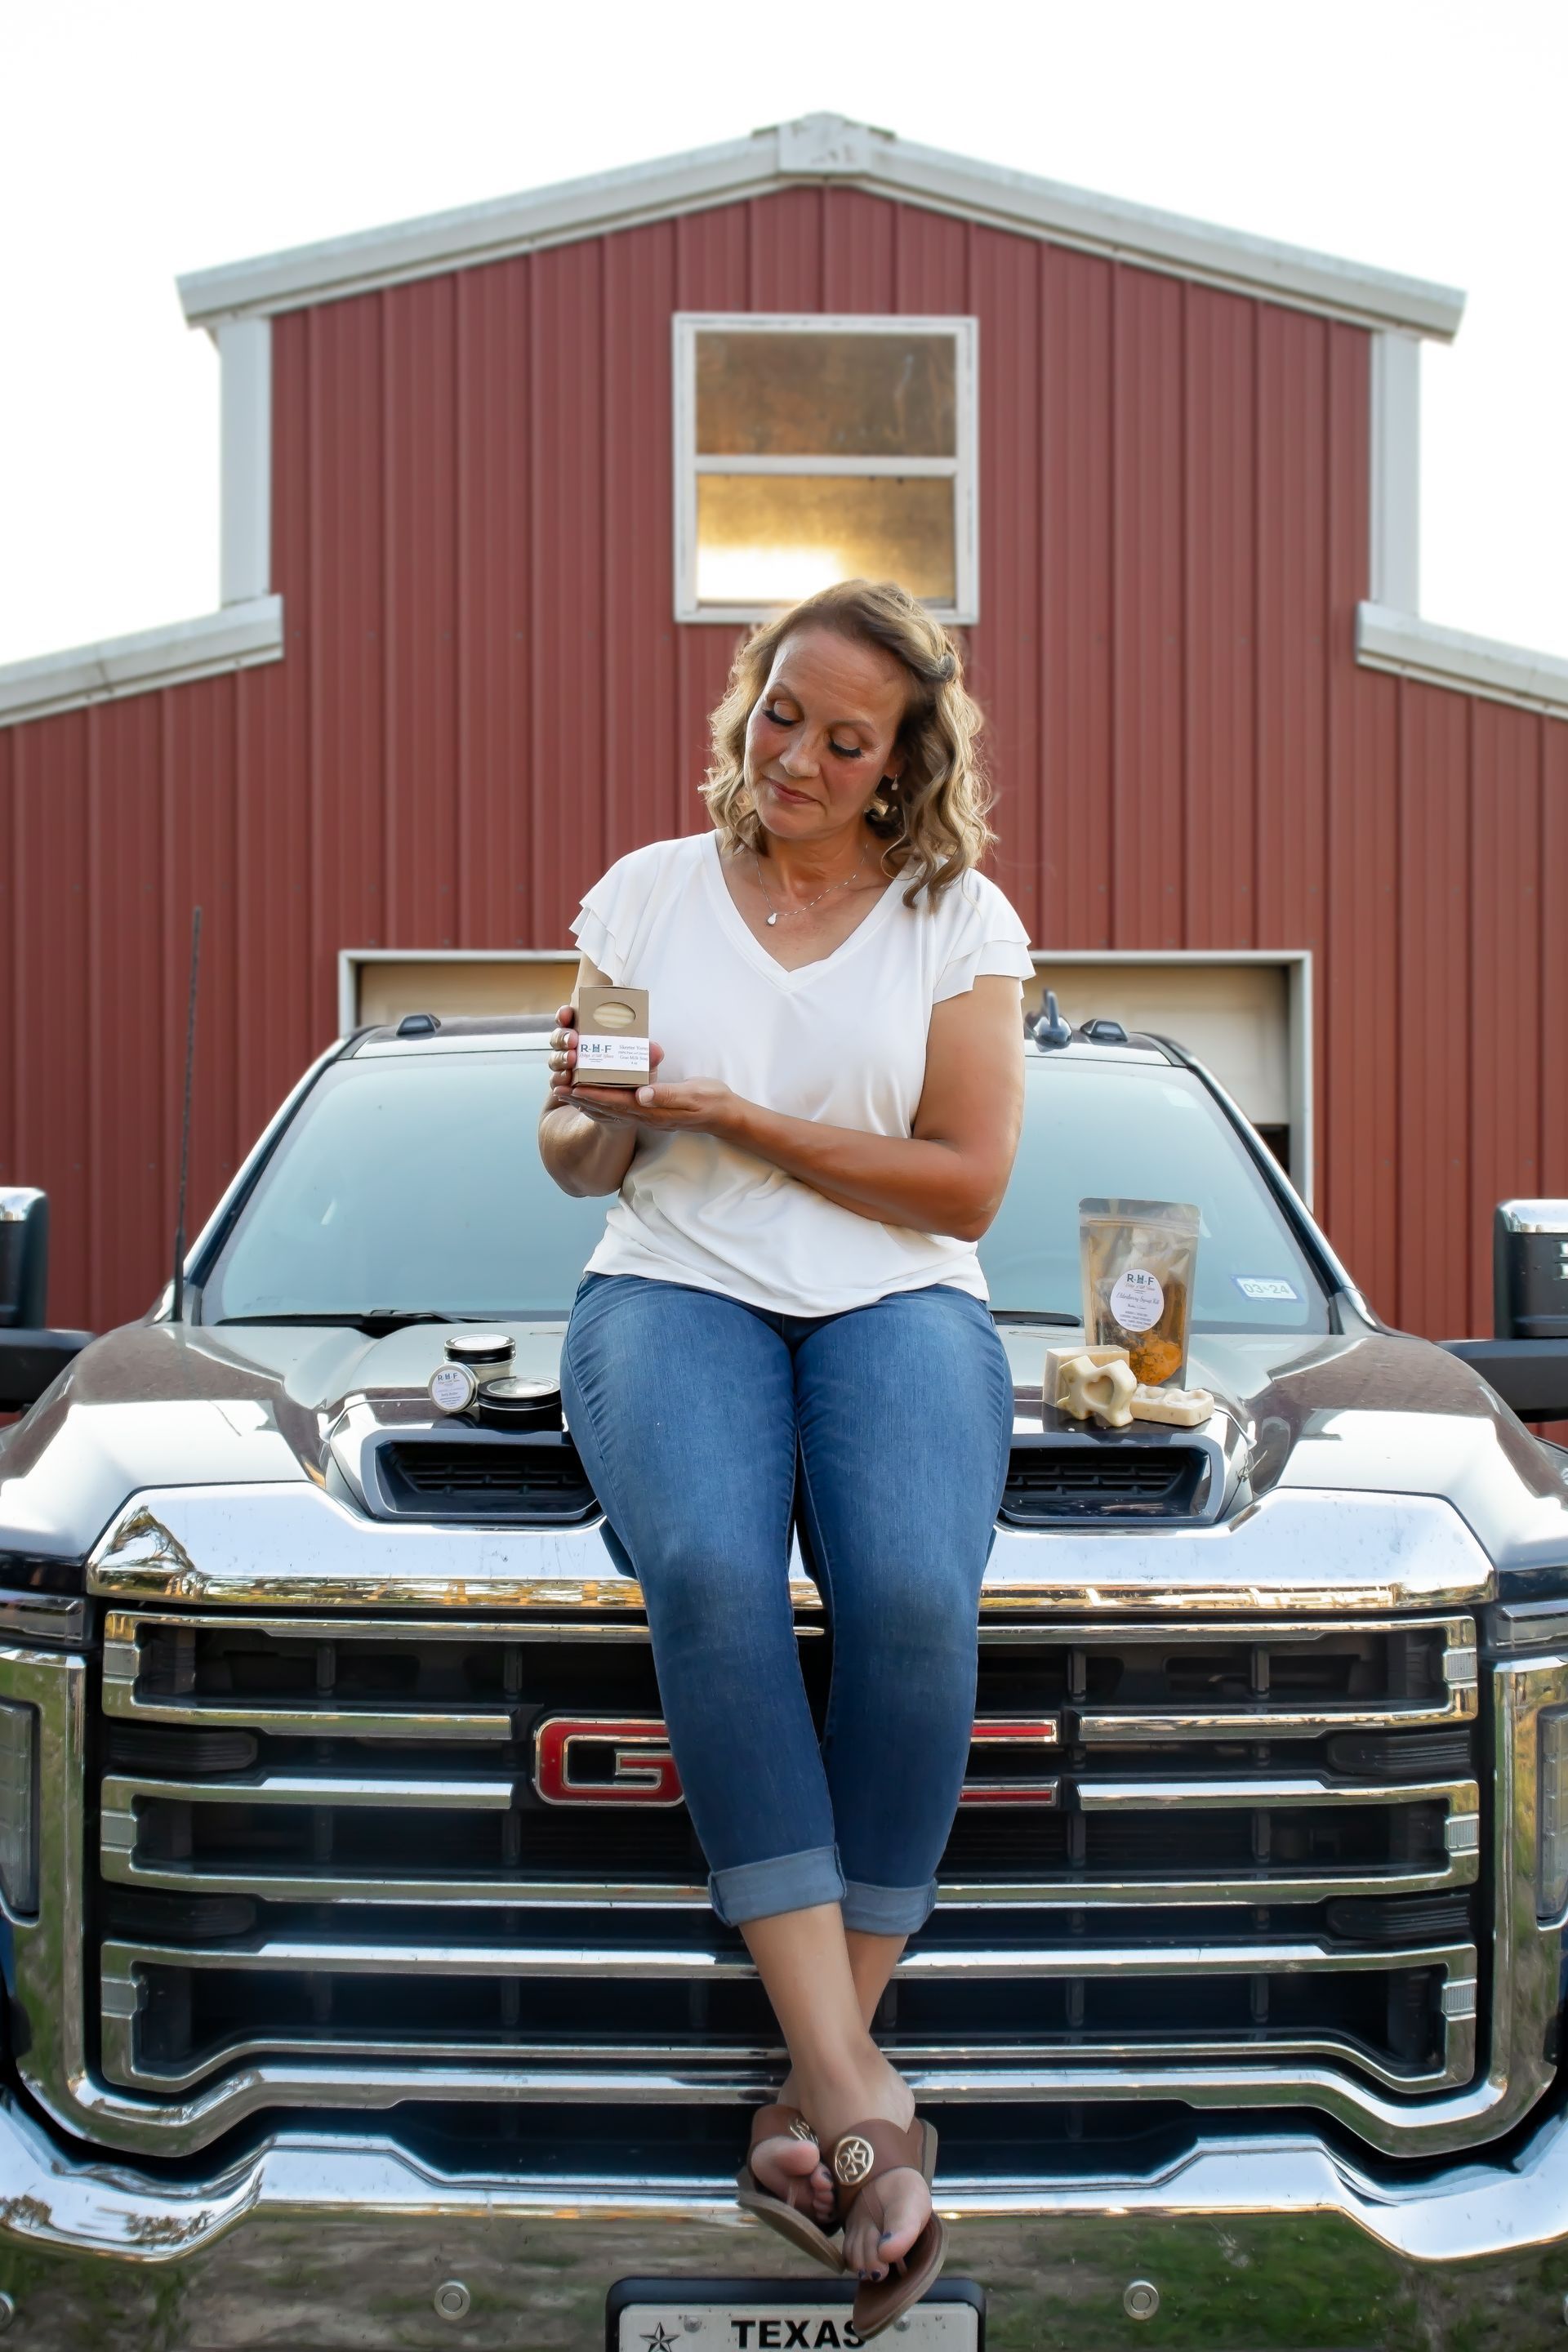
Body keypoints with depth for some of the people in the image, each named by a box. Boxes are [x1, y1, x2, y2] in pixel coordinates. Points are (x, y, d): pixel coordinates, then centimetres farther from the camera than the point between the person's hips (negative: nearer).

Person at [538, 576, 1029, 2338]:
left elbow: (968, 1182, 0)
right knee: (711, 1568, -34)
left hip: (898, 1297, 0)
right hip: (676, 1286, 0)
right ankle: (860, 2101, -34)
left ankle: (824, 2081, -20)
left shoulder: (960, 919, 8)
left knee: (913, 1589, -34)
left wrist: (736, 1116, -8)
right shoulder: (649, 892, 11)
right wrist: (588, 1117, -10)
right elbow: (578, 1168, 15)